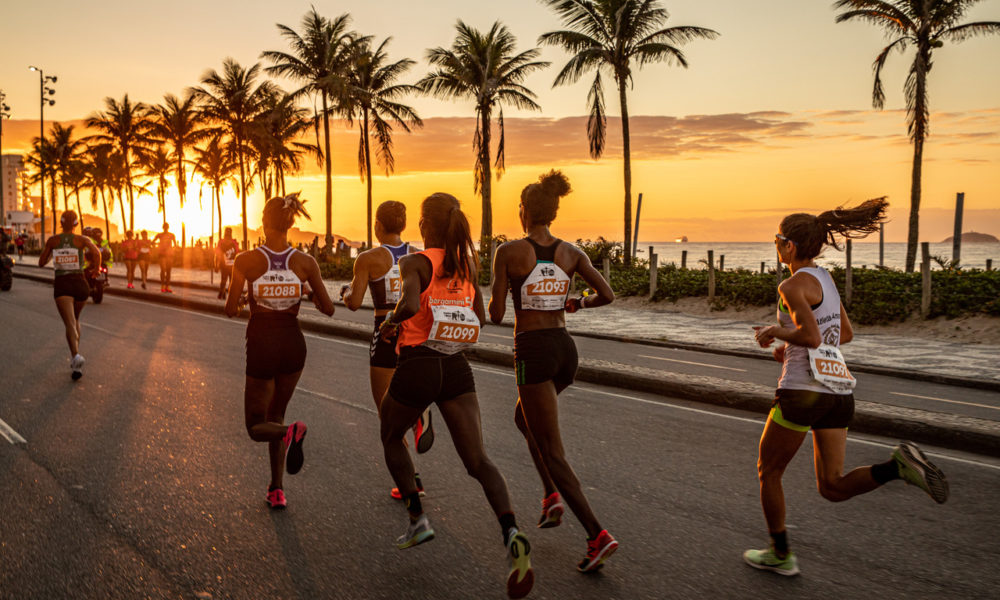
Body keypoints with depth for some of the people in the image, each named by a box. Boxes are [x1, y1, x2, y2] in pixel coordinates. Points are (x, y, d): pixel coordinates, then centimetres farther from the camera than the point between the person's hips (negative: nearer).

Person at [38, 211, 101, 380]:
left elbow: (41, 262, 13)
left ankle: (76, 355, -38)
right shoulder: (82, 240, 2)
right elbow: (97, 253, -16)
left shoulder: (52, 241, 5)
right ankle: (74, 356, 23)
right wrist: (96, 266, 2)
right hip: (80, 283, 1)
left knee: (70, 324, -12)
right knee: (75, 319, 25)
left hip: (61, 285, -1)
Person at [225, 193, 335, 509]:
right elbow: (328, 309, -4)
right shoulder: (306, 262, -7)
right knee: (276, 414, 22)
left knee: (257, 426, 13)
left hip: (261, 347, -3)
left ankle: (289, 433, -21)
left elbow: (231, 309, -8)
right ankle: (276, 489, 20)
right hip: (293, 344, 3)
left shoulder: (246, 261, -10)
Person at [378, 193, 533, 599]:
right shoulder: (467, 264, 12)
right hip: (456, 368, 4)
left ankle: (417, 519, 22)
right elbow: (478, 317, 20)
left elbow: (410, 304, -25)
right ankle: (511, 533, -26)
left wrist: (391, 321, -6)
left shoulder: (415, 262, -5)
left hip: (416, 367, -4)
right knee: (478, 461, -3)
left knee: (391, 438, 25)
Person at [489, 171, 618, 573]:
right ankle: (552, 497, 22)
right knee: (523, 417, 31)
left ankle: (598, 534, -11)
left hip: (533, 352, -6)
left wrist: (495, 300, 14)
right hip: (566, 348, 6)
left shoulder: (507, 252, -7)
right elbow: (607, 295, -1)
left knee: (552, 453, -1)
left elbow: (496, 314, -10)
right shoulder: (571, 253, 5)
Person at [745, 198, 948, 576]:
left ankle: (780, 555, 23)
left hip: (803, 392, -8)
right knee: (833, 489, 11)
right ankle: (898, 466, -13)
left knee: (768, 471, 14)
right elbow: (845, 334, 25)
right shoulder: (823, 279, 16)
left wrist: (774, 332, -7)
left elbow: (810, 336, -25)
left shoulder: (793, 285, -11)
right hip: (839, 392, 8)